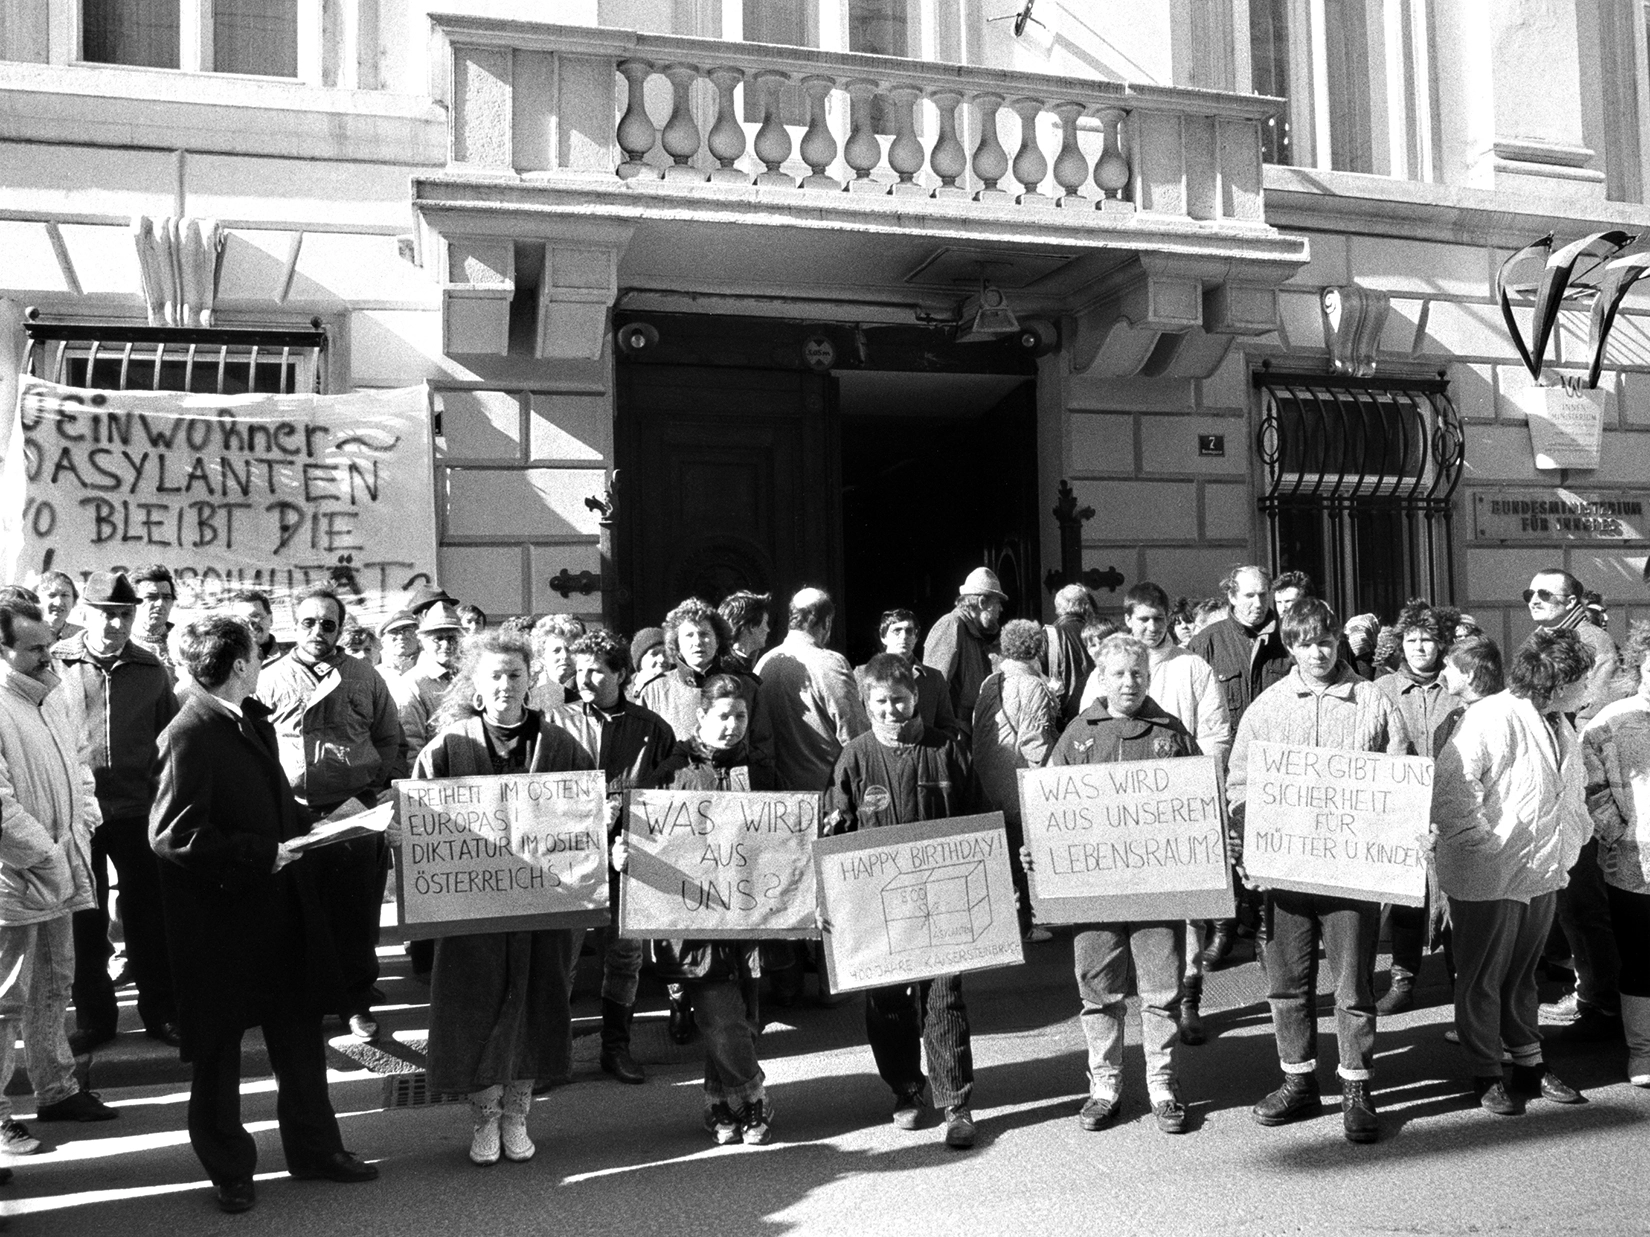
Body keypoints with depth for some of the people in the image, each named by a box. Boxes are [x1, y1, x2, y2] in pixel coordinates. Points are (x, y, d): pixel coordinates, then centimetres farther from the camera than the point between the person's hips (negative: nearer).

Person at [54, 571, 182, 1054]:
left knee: (148, 914, 10)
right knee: (83, 918, 11)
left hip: (137, 811, 1)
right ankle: (93, 1017, 24)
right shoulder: (55, 664, -3)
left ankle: (160, 1010, 23)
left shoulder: (151, 670, 2)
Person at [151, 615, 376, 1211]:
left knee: (300, 1031, 16)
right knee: (219, 1046, 11)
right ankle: (228, 1169, 27)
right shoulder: (191, 734, -20)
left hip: (279, 905, 8)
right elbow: (173, 835, -25)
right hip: (221, 916, -8)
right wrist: (263, 854, -23)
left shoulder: (253, 720, 6)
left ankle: (314, 1146, 31)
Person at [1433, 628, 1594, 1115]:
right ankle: (1486, 1075, 20)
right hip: (1488, 877, -8)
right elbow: (1450, 788, -27)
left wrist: (1574, 836, 13)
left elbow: (1574, 791, 25)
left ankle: (1529, 1062, 33)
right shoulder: (1491, 719, -21)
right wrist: (1484, 843, -24)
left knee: (1522, 974, 21)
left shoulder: (1561, 725, 10)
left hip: (1542, 874, 8)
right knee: (1482, 980, 7)